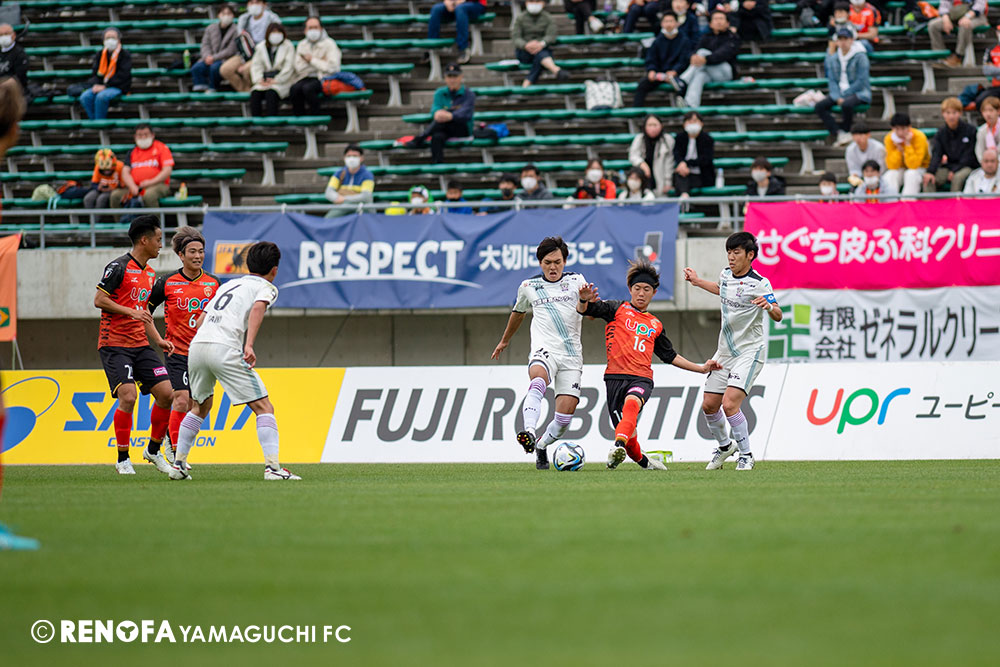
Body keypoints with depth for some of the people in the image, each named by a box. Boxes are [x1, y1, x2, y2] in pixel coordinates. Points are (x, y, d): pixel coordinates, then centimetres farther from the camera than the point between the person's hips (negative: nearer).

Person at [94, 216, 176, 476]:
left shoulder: (150, 273, 16)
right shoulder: (119, 268, -9)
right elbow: (99, 300, -12)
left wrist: (158, 340, 12)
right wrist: (130, 311, -20)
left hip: (140, 345, 8)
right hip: (114, 345, -8)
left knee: (166, 392, -2)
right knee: (128, 396, -18)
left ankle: (153, 450, 16)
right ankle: (123, 459, -6)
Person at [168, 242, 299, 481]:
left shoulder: (229, 285, 30)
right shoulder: (266, 287, 10)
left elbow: (200, 321, 29)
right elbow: (257, 308, -13)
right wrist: (249, 345, -24)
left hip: (197, 345, 7)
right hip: (225, 349, -7)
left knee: (200, 407, 28)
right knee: (263, 407, -3)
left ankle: (178, 464, 27)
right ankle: (272, 466, -16)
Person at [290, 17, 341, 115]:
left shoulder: (329, 44, 1)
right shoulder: (302, 45, 15)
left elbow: (332, 67, -11)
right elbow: (298, 68, 3)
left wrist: (312, 60, -6)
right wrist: (320, 62, -7)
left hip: (323, 78, -4)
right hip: (305, 79, 4)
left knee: (307, 88, -35)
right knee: (295, 88, -29)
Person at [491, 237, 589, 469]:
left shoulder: (576, 281, 10)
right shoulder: (529, 286, 13)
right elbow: (518, 312, 32)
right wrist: (505, 340, 45)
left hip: (572, 356, 1)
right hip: (544, 350, -1)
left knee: (566, 412, -8)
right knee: (538, 381, -36)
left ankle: (541, 445, 19)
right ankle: (530, 432, -56)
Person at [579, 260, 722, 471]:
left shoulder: (656, 325, 23)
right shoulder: (617, 310, 12)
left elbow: (670, 356, 34)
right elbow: (584, 310, 1)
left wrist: (701, 368, 31)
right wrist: (584, 300, -24)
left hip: (642, 378, 1)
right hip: (616, 376, -1)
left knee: (631, 403, -36)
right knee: (629, 437, -5)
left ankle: (618, 446, -57)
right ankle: (643, 461, 27)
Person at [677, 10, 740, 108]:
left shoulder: (732, 38, 5)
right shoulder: (706, 38, 20)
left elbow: (724, 53, -16)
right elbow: (697, 51, 3)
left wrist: (706, 59, -35)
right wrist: (694, 57, -26)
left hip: (726, 73, -3)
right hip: (709, 75, 3)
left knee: (703, 52, -24)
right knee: (699, 75, -34)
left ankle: (683, 81, -40)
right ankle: (691, 106, -58)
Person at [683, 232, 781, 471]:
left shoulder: (759, 283, -16)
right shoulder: (726, 274, 5)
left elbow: (778, 316, -24)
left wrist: (769, 306, -45)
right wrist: (697, 281, 29)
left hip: (749, 352, -7)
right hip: (725, 351, 7)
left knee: (729, 404, -20)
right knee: (709, 405, 8)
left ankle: (746, 455, -4)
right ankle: (724, 446, 34)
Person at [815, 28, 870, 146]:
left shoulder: (860, 57, -8)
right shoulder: (833, 59, 9)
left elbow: (861, 81, -12)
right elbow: (831, 80, 7)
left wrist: (843, 95, -14)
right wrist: (837, 97, -12)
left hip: (859, 92, -6)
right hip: (839, 92, 6)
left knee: (846, 104, -39)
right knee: (819, 106, -19)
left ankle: (844, 131, -16)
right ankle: (839, 134, -29)